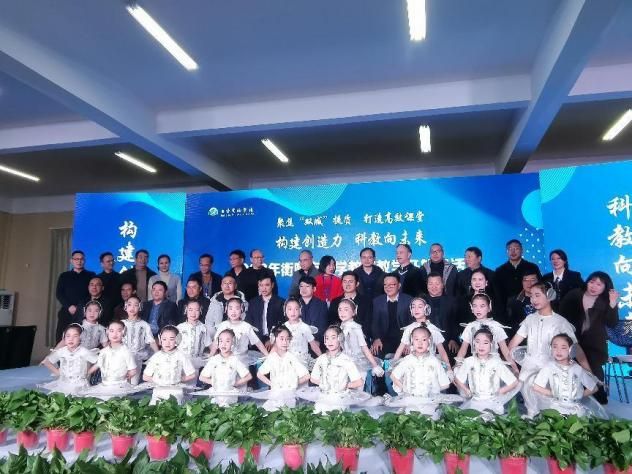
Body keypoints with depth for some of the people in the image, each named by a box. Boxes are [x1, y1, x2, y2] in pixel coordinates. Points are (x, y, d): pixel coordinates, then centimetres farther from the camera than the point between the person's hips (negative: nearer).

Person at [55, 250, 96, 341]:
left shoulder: (91, 275, 12)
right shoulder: (64, 276, 18)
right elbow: (59, 294, 9)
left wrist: (80, 308, -9)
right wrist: (69, 306, -8)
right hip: (67, 312, 2)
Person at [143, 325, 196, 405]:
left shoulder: (181, 356, -1)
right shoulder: (155, 357, 4)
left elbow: (192, 375, 3)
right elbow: (145, 377, 8)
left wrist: (179, 380, -2)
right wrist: (157, 381, -1)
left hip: (175, 392, -1)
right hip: (159, 392, 2)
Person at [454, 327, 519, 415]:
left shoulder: (496, 363, -7)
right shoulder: (469, 361, -2)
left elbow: (514, 382, -3)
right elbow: (457, 379, 9)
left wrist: (499, 392, -1)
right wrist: (466, 391, 2)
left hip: (493, 403, -2)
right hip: (474, 402, 2)